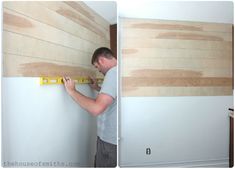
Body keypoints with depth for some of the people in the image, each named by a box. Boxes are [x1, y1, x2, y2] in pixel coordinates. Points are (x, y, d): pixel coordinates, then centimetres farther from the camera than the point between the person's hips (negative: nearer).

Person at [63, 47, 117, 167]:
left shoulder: (113, 72, -23)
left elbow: (96, 108, -33)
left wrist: (72, 91, -21)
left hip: (110, 140, -9)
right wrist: (99, 89, 22)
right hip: (112, 137, 9)